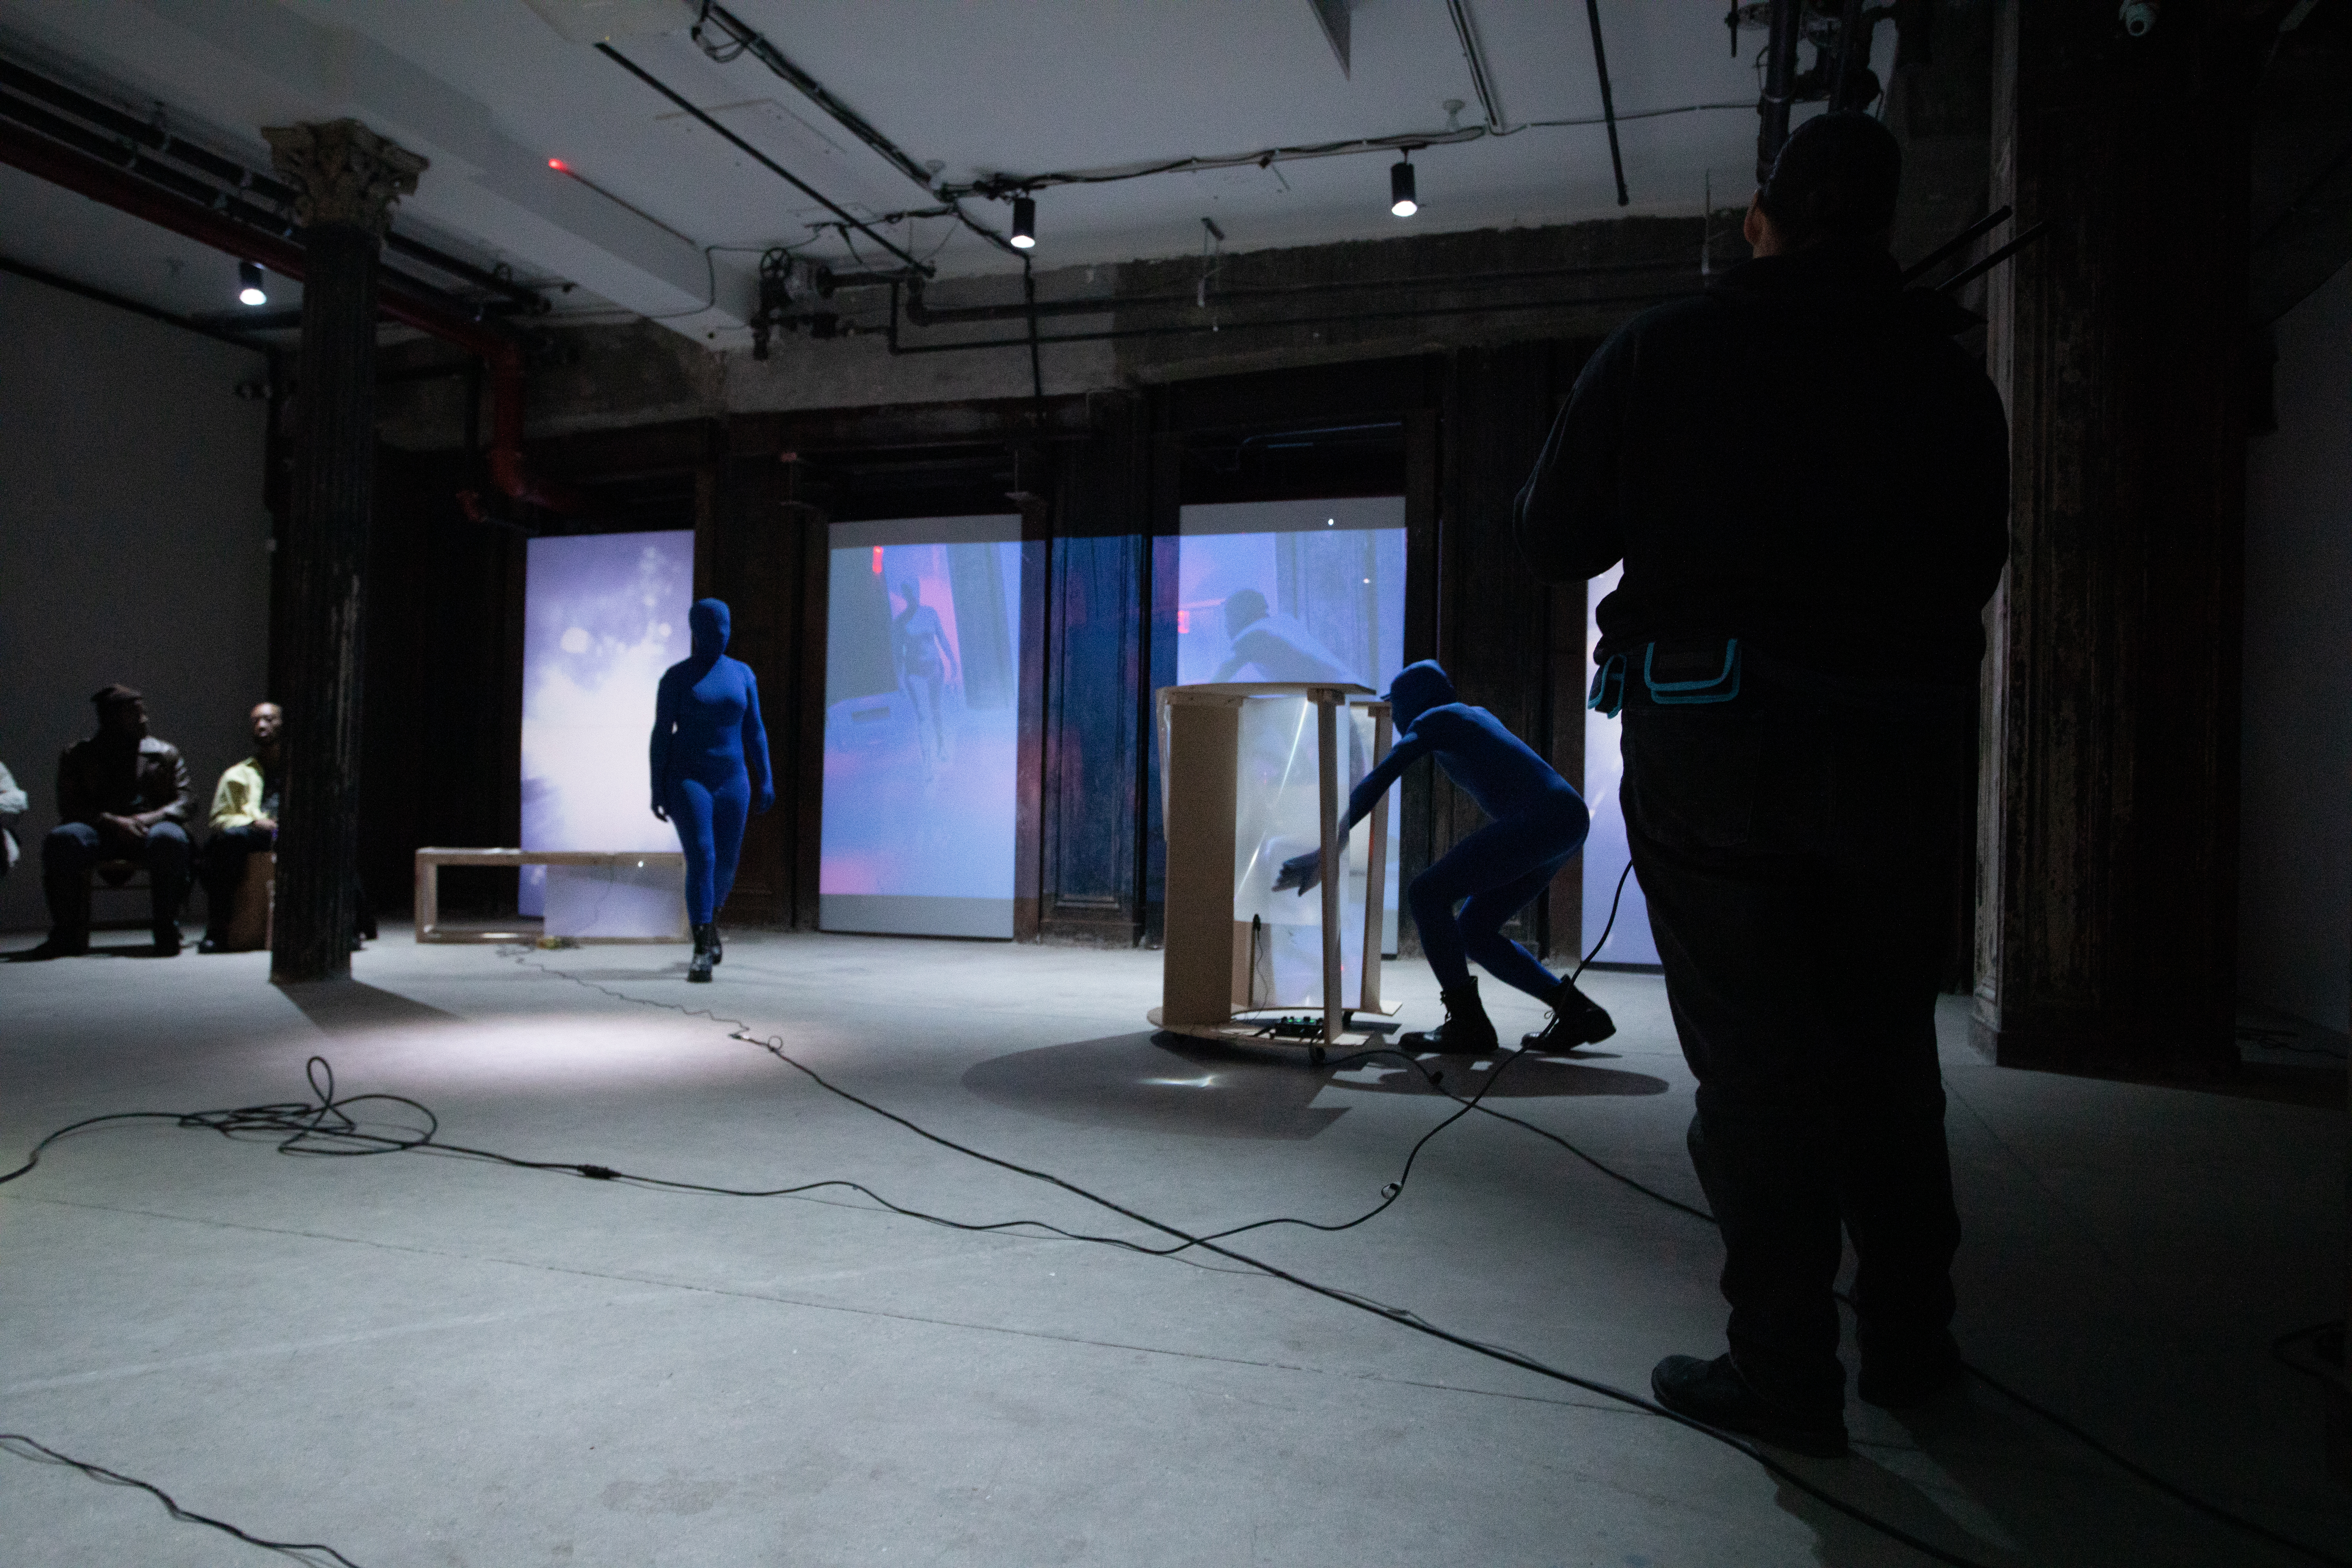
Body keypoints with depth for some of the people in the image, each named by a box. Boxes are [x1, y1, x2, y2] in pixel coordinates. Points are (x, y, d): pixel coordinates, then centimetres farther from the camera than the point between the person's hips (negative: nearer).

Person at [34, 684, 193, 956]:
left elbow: (183, 803, 7)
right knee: (61, 838, -32)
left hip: (150, 827, -1)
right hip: (100, 832, 1)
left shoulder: (166, 754, 17)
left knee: (169, 838, -37)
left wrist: (150, 818, -15)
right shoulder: (78, 755, 15)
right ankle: (69, 933, -21)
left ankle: (167, 931, -27)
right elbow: (70, 807, 4)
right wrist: (112, 821, -16)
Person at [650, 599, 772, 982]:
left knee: (725, 865, 11)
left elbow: (755, 731, 8)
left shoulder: (742, 673, 7)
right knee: (700, 861, -17)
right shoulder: (676, 677, -4)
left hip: (731, 782, 4)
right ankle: (702, 953, -14)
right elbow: (661, 734, -5)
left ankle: (709, 918, 42)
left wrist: (766, 781, 3)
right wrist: (656, 790, -8)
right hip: (688, 781, -4)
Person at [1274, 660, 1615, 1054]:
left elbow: (1375, 784, -4)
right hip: (1570, 819, 9)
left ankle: (1469, 1023, -8)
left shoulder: (1431, 720, 4)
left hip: (1541, 818, -9)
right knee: (1471, 932, 10)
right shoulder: (1477, 714, 27)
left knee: (1426, 894, -8)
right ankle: (1578, 1011, 7)